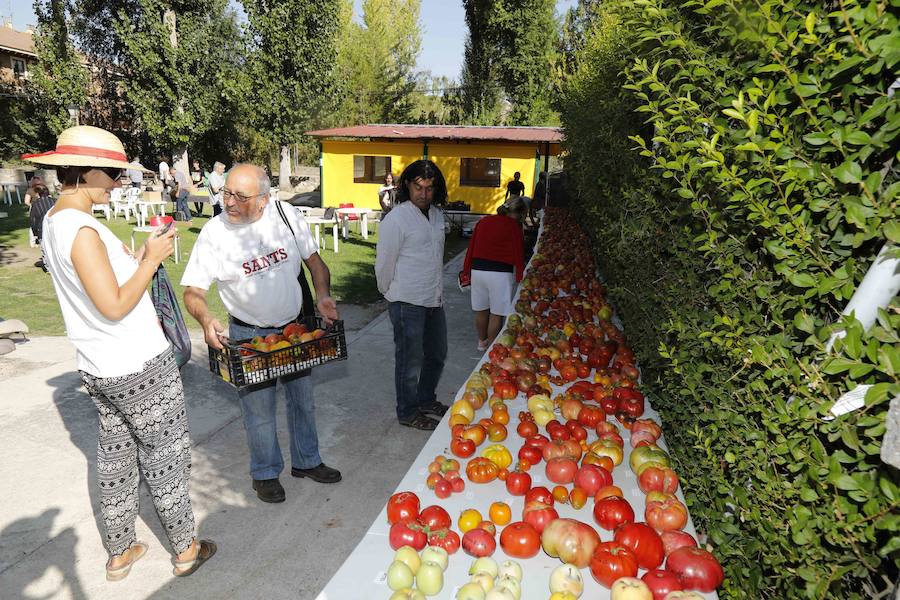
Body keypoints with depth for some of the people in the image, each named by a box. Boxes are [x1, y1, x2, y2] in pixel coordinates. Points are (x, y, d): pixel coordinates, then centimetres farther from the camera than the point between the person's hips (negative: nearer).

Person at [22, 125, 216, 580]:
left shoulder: (53, 222, 7)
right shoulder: (82, 230, -22)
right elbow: (114, 306, -24)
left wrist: (137, 259, 7)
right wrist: (151, 260, -15)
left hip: (99, 368, 9)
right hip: (140, 367, -9)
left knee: (115, 454, 19)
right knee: (165, 457, 7)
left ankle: (119, 553, 36)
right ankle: (185, 550, 25)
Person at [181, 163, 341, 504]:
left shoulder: (285, 214, -9)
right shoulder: (214, 233, -14)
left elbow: (314, 260, 2)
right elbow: (193, 292, -11)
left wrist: (323, 296, -14)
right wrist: (205, 319, -32)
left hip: (295, 326, 3)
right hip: (249, 335, -3)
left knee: (302, 399, 16)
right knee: (259, 409, 6)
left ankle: (306, 461, 39)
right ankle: (265, 473, 32)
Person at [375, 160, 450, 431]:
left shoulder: (437, 215, 8)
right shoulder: (396, 219, -15)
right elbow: (384, 263, -9)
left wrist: (437, 289, 17)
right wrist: (390, 294, 3)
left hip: (434, 299, 8)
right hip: (408, 302, -8)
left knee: (437, 354, 20)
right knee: (410, 359, 5)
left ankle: (426, 400, 41)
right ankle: (408, 412, 25)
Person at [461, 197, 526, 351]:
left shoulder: (483, 222, 10)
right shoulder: (514, 227, -5)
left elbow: (471, 248, 11)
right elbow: (518, 255, -7)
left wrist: (467, 271, 18)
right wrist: (520, 279, -2)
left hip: (477, 270, 6)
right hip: (500, 273, -5)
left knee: (481, 310, 19)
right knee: (496, 314, 8)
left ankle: (482, 342, 38)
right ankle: (491, 347, 18)